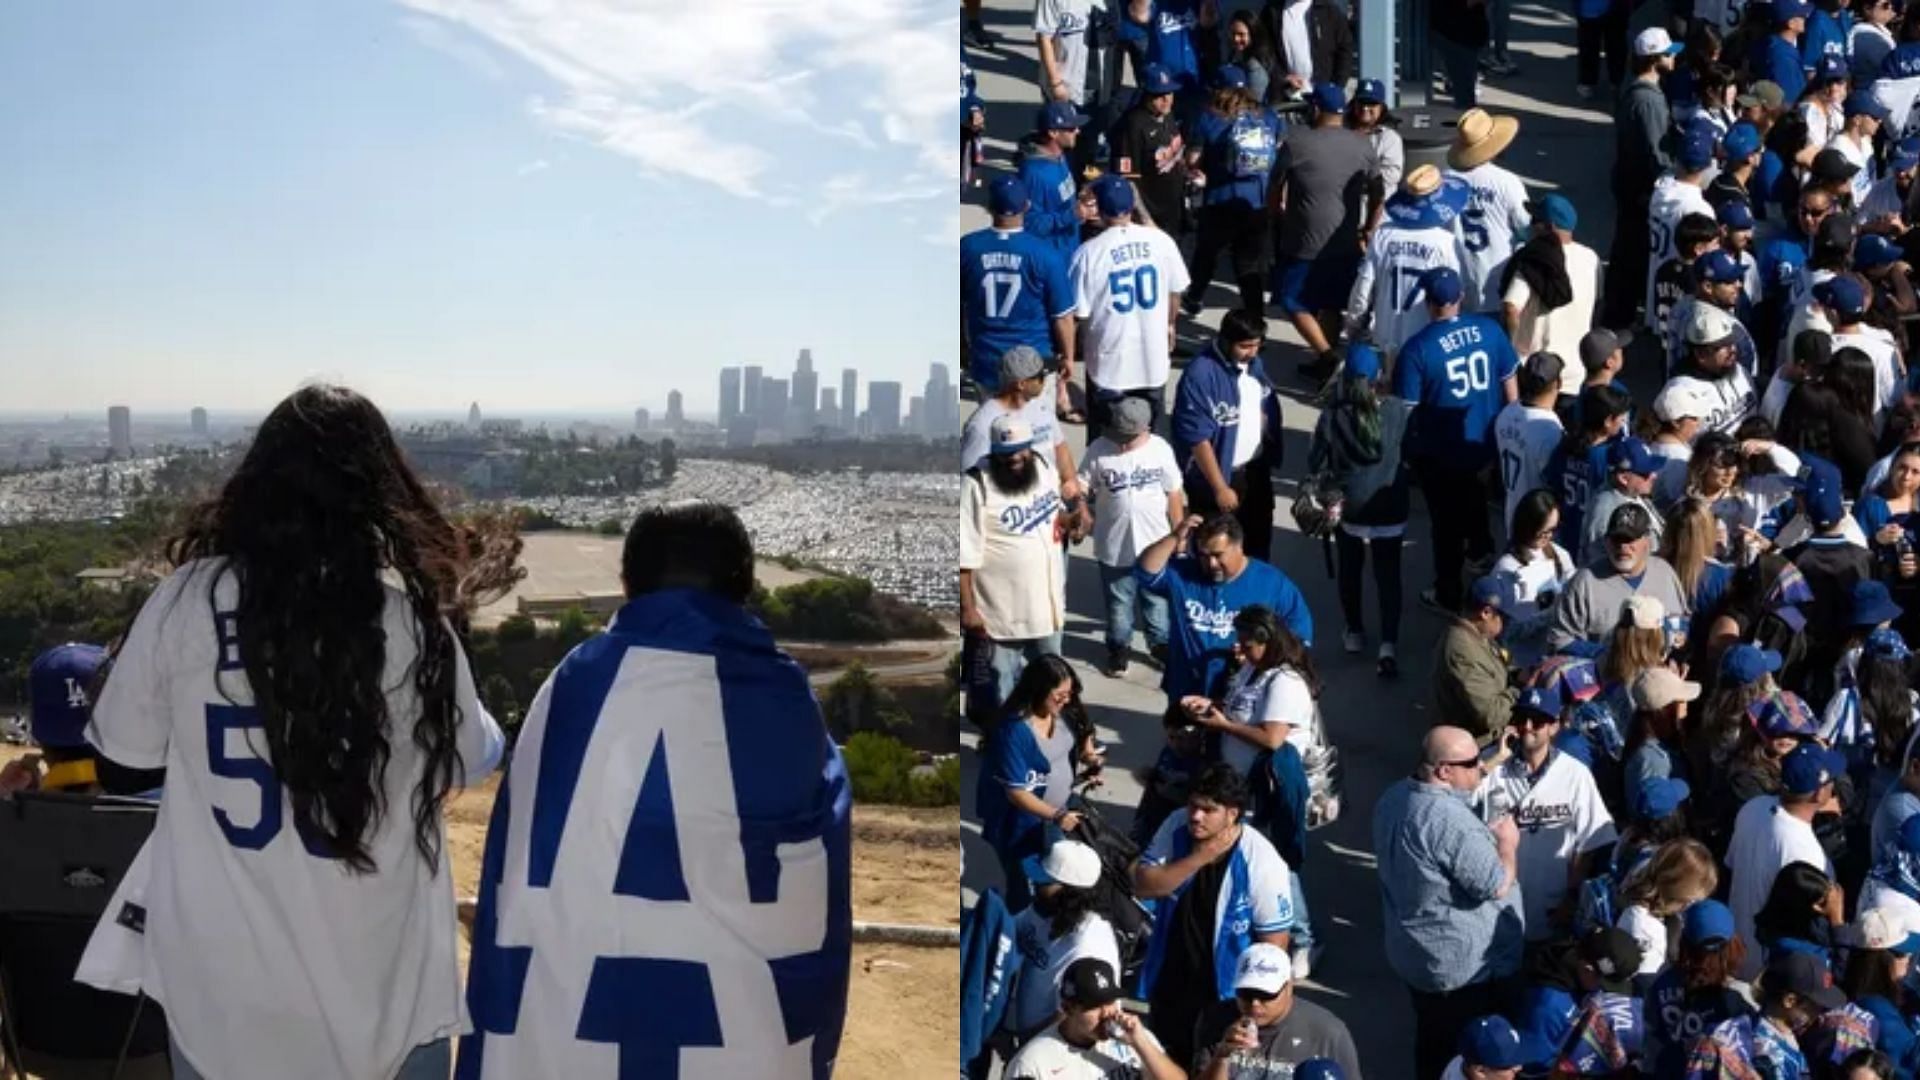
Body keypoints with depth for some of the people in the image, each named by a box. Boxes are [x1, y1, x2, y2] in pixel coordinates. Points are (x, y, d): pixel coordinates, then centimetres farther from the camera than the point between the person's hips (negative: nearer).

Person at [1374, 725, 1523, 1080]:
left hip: (1413, 954, 9)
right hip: (1463, 967, -9)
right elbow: (1497, 886, -26)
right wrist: (1507, 843, -9)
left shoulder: (1394, 797, -2)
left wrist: (1486, 836, 6)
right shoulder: (1451, 820, -32)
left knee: (1432, 1043, 26)